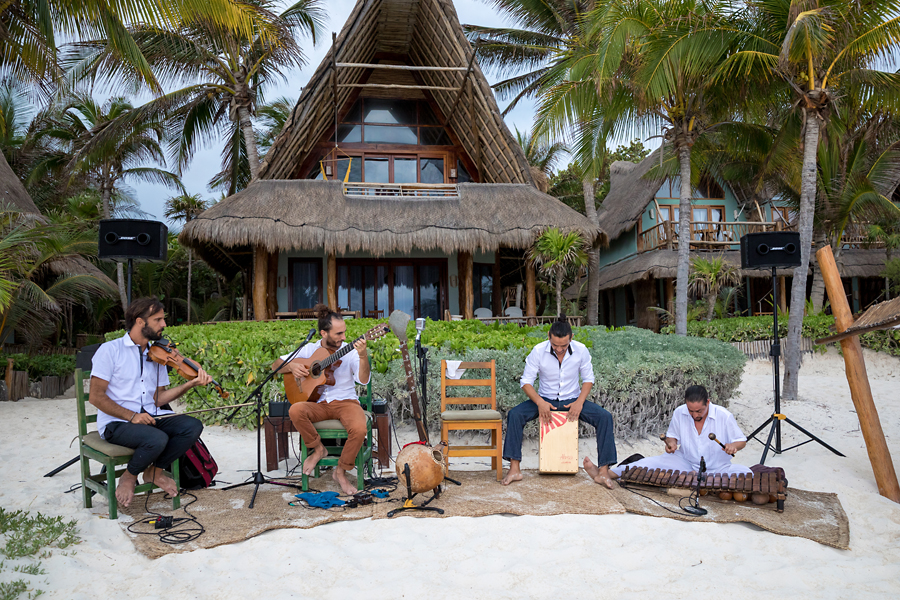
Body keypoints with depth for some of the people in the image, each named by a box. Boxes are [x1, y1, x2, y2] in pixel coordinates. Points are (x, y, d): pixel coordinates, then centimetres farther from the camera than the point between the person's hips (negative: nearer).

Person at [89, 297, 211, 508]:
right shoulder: (110, 350, -5)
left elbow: (158, 398, 8)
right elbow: (96, 397, -10)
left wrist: (189, 384, -6)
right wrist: (132, 416, -19)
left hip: (151, 419, 6)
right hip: (117, 423, -6)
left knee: (193, 426, -18)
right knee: (157, 439, -34)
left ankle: (155, 471, 3)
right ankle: (129, 476, -1)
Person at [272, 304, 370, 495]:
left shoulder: (350, 351, -2)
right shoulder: (309, 350, 5)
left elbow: (363, 380, -16)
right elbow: (276, 365, 12)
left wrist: (363, 357, -32)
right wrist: (292, 366, -10)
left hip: (345, 401, -1)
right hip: (318, 403, 2)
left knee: (359, 429, -33)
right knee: (296, 410, -31)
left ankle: (341, 472, -5)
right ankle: (318, 449, -4)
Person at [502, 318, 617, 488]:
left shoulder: (581, 350, -13)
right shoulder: (538, 351, -16)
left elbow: (588, 379, 0)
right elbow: (526, 382, -11)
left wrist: (580, 401, -17)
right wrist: (540, 402, -28)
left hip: (572, 400, 1)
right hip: (545, 399, -1)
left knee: (605, 417, -23)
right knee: (514, 415, -26)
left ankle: (603, 470, -17)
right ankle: (514, 469, -22)